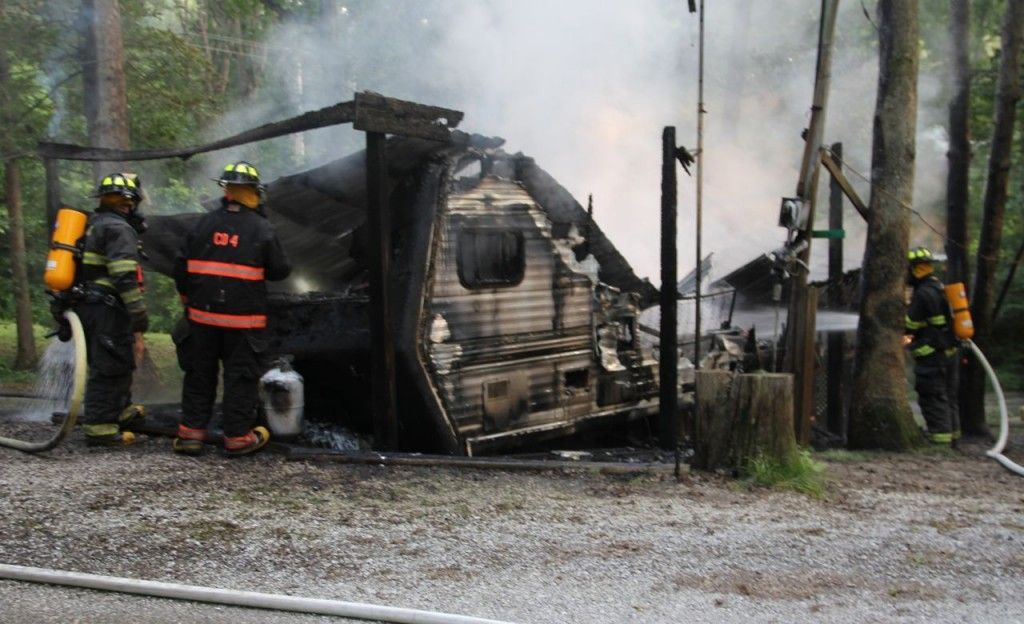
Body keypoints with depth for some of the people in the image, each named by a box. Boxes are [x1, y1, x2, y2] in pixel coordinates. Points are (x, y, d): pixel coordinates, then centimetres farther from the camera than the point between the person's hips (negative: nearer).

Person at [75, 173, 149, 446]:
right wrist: (139, 314, -22)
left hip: (87, 306, 10)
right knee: (110, 367, -5)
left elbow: (91, 269, 25)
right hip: (107, 310, -10)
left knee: (116, 362, 22)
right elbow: (125, 277, -23)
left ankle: (121, 411, 36)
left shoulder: (93, 225, 17)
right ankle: (99, 428, -2)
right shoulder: (118, 228, -14)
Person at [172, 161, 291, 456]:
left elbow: (181, 264, 6)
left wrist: (187, 298, 20)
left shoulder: (205, 224, 2)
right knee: (241, 376, 5)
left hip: (203, 314, 3)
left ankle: (191, 431, 17)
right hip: (243, 319, -3)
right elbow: (280, 270, -3)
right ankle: (238, 436, 10)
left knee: (199, 372, 13)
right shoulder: (261, 229, -7)